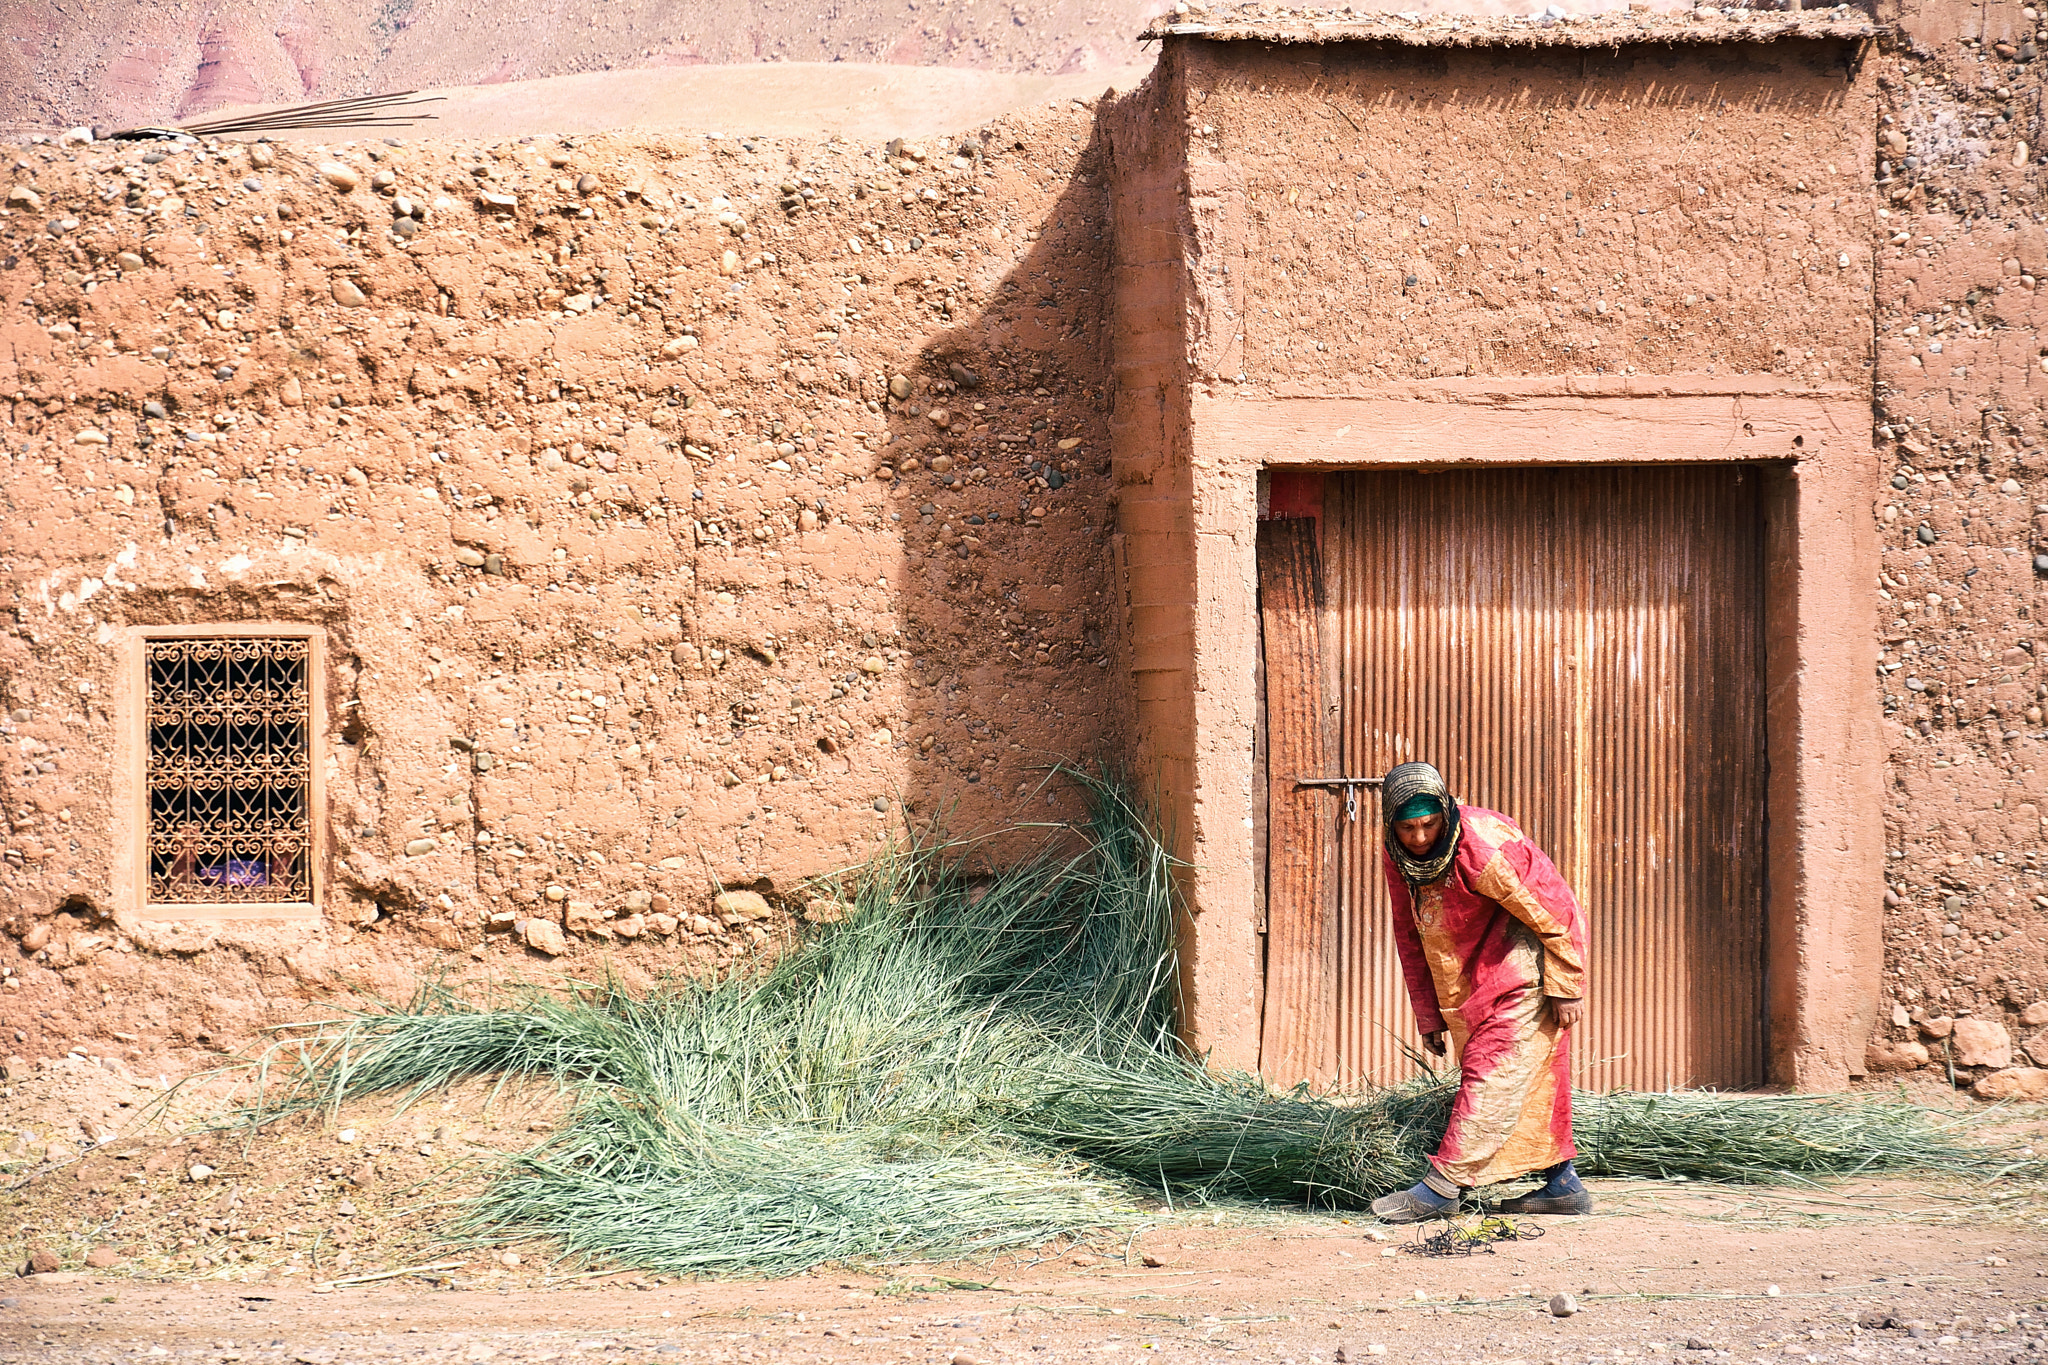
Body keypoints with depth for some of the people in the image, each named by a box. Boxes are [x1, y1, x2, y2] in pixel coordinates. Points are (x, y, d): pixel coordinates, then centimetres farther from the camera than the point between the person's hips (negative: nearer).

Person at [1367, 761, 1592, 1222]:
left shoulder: (1482, 849, -29)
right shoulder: (1396, 857, -5)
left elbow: (1554, 913, -21)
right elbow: (1408, 933, 9)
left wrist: (1566, 989, -16)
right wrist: (1427, 1012, 9)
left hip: (1528, 962, -8)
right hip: (1477, 974, 8)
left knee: (1492, 1068, -13)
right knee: (1533, 1076, 12)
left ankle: (1441, 1186, -16)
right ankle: (1562, 1185, 20)